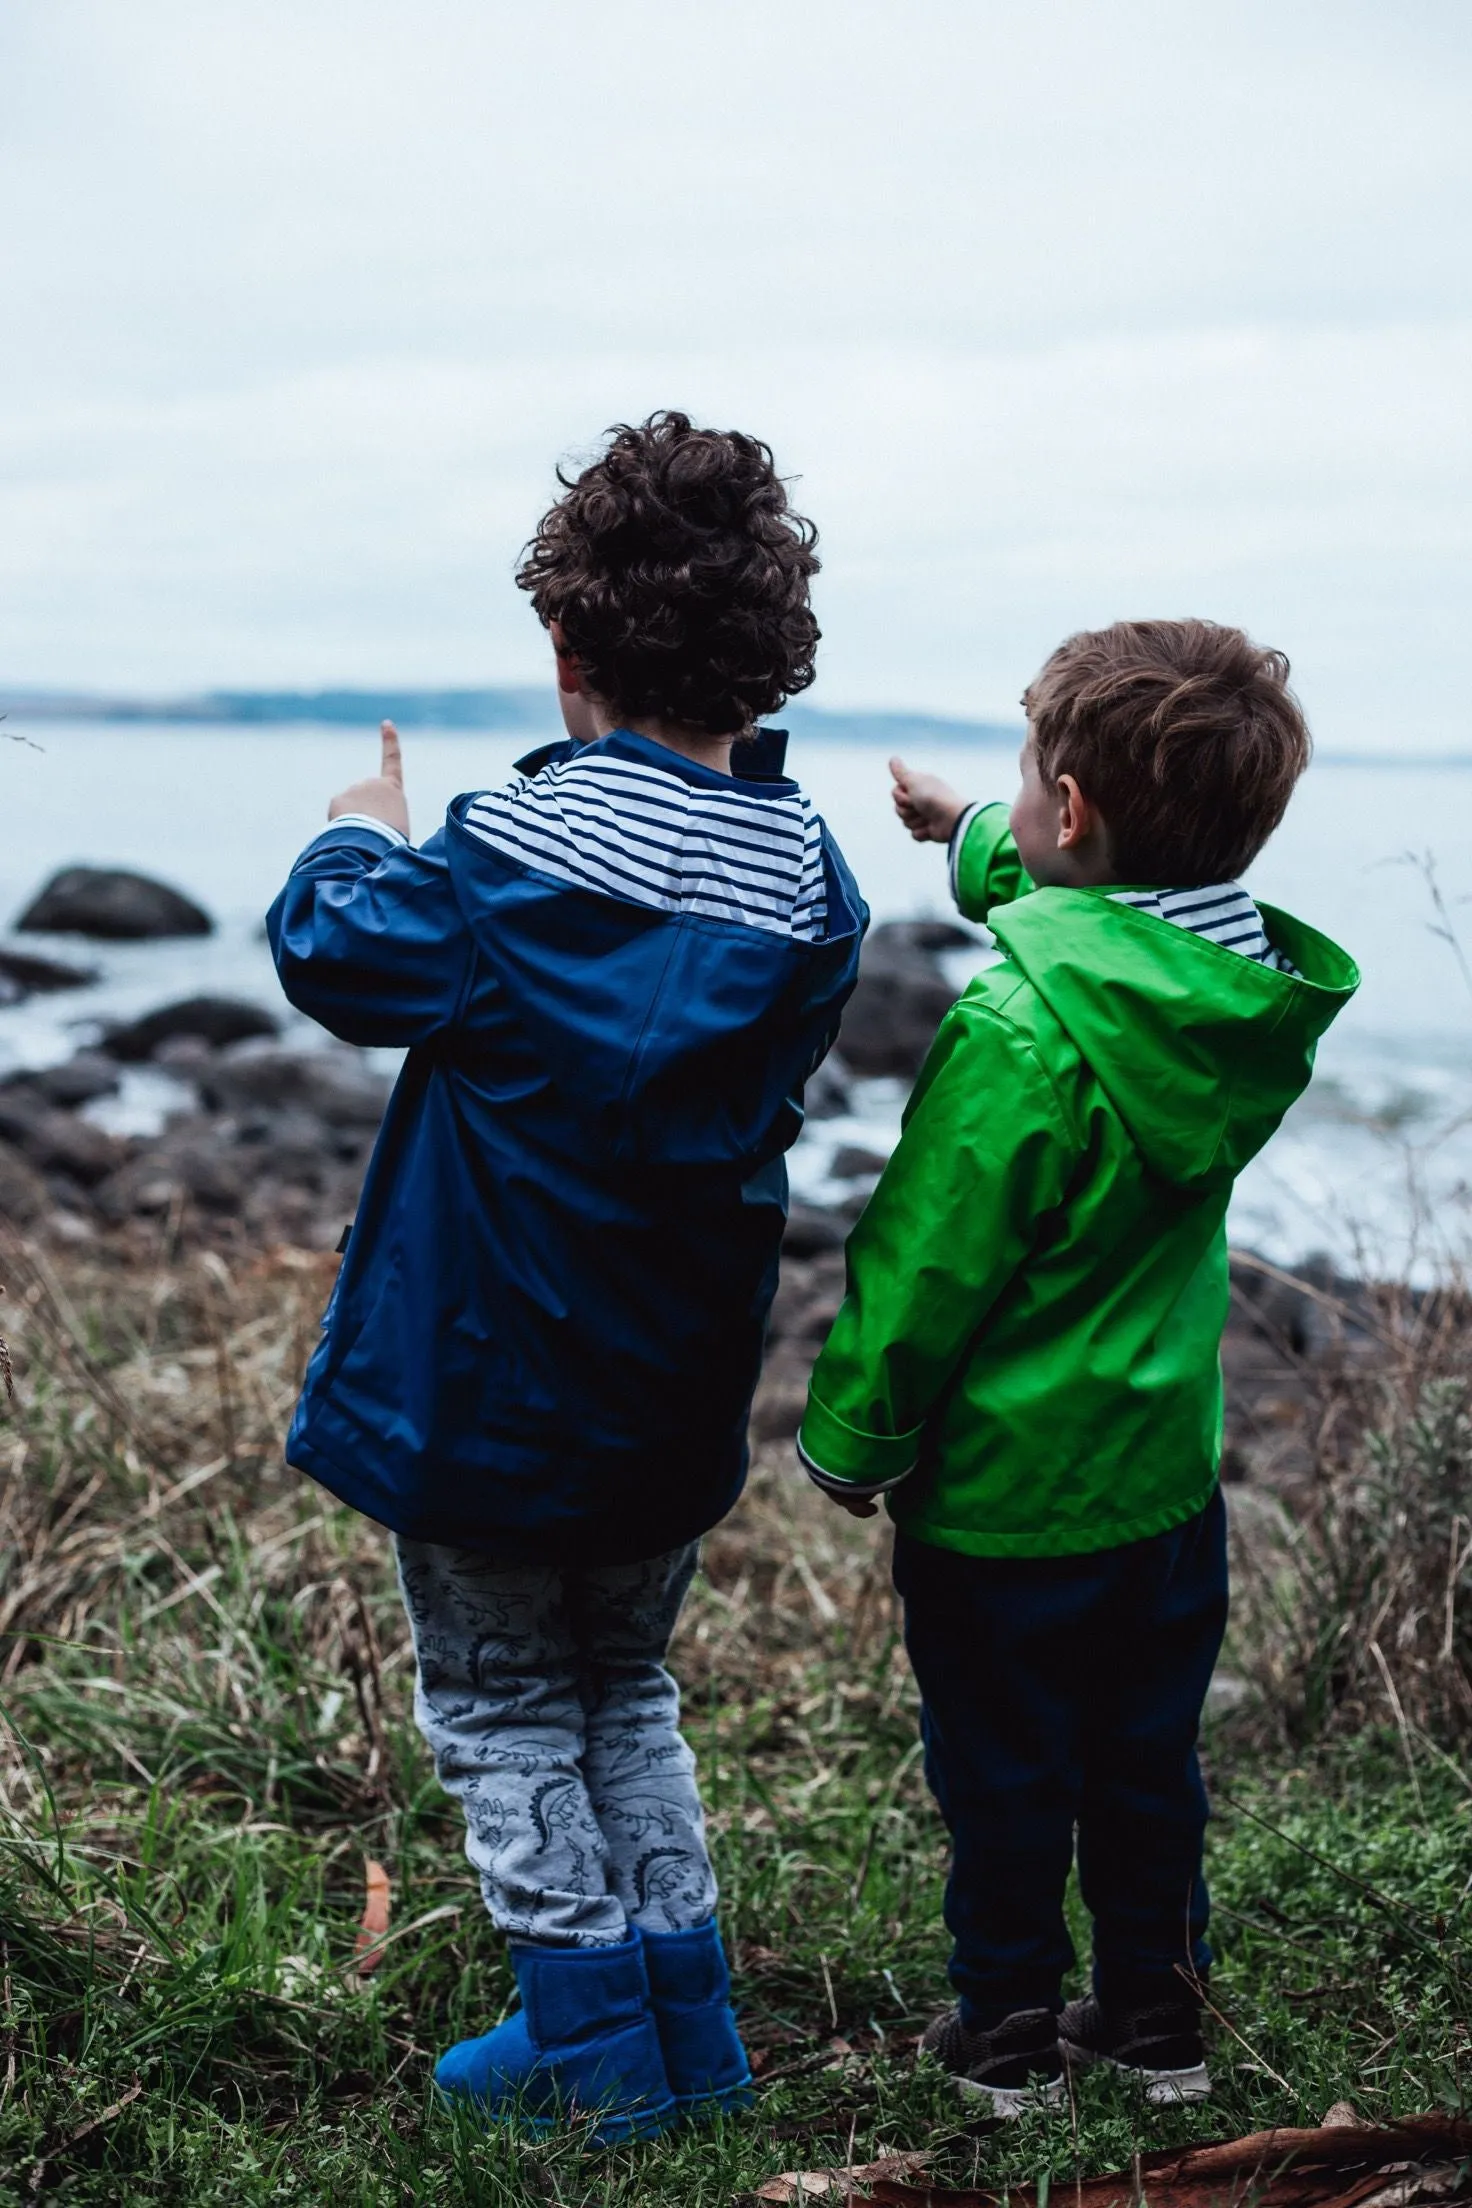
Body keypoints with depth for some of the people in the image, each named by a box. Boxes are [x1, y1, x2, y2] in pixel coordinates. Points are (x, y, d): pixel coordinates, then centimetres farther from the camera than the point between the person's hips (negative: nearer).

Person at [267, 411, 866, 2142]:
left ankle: (599, 2044, 18)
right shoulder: (805, 880, -5)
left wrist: (360, 840, 12)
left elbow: (337, 958, -8)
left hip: (485, 1382, -5)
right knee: (626, 1689, 23)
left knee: (501, 1708, 13)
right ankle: (686, 2024, 26)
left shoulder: (516, 851, -20)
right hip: (674, 1396, 5)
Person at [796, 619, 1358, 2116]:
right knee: (1146, 1761, 21)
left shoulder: (1019, 1034, -29)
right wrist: (970, 837, 31)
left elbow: (926, 1265, -21)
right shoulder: (1241, 1002, -6)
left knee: (1004, 1772, 13)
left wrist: (853, 1435, -6)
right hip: (1171, 1464, 7)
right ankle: (1158, 2018, 35)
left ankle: (1007, 2035, 29)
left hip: (1005, 1487, -6)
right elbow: (1085, 911, 18)